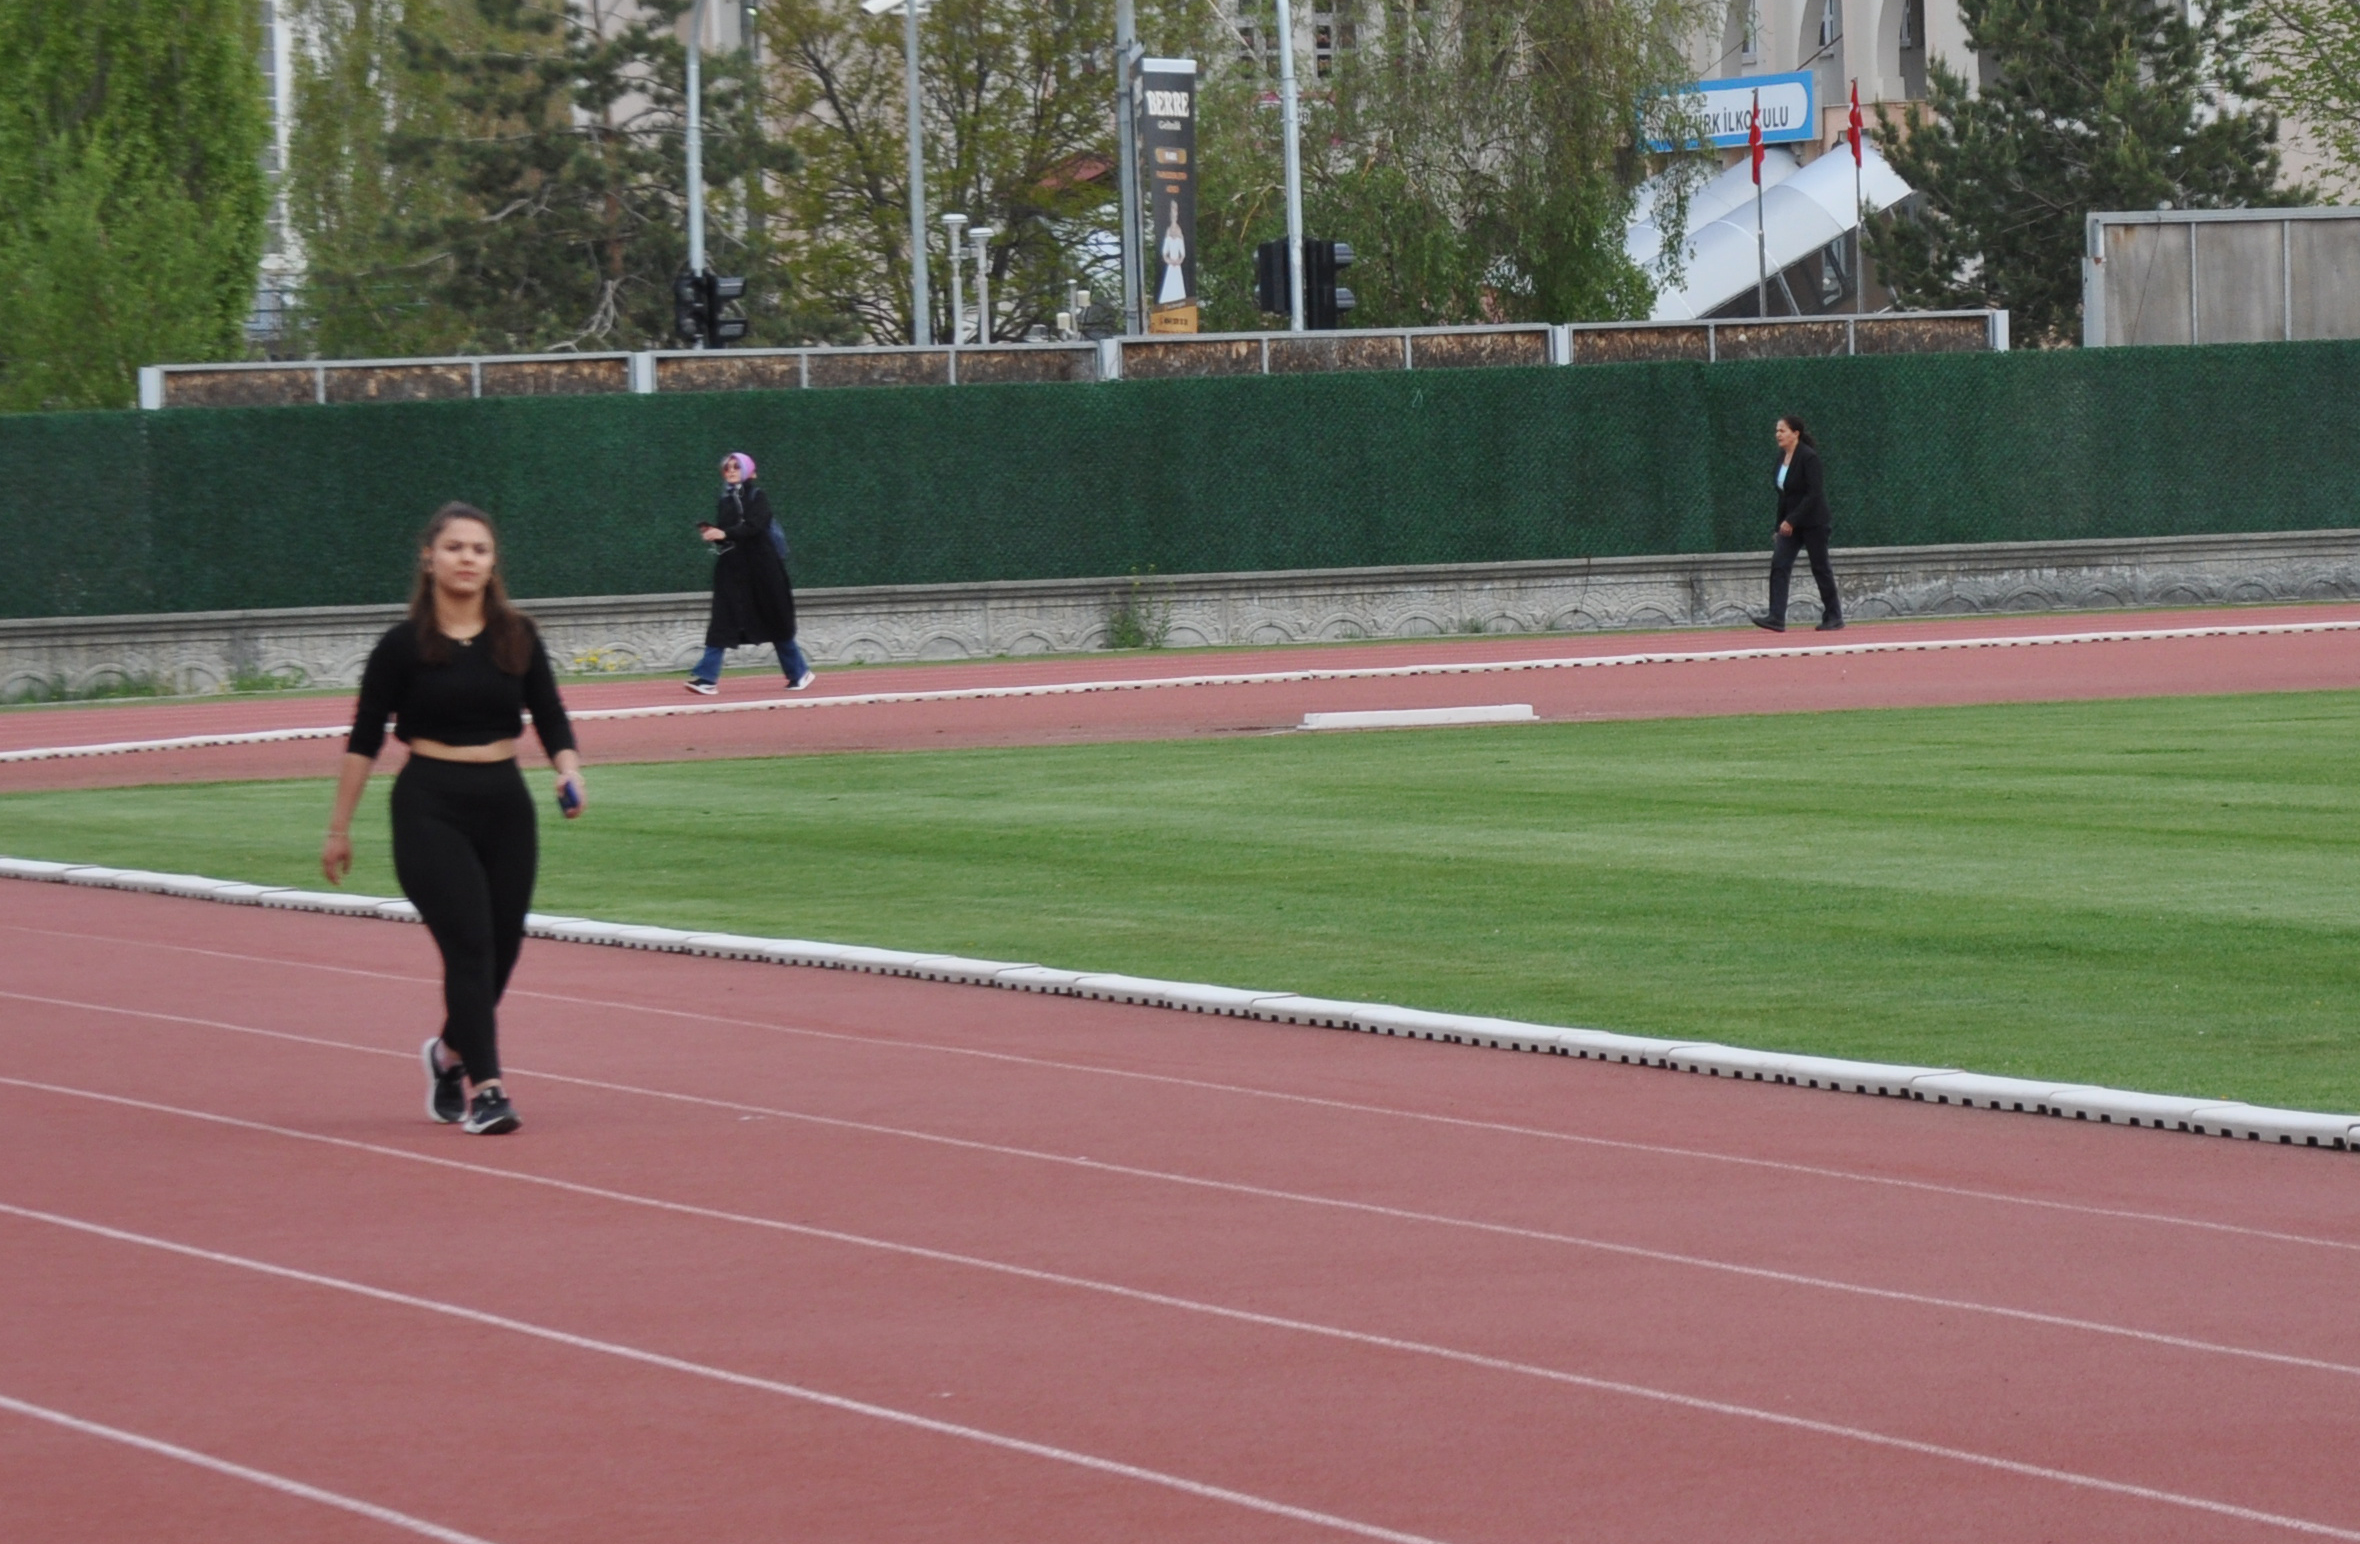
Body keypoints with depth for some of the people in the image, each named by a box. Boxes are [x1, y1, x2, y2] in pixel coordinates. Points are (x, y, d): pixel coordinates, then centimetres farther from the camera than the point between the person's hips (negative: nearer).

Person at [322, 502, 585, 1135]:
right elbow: (364, 740, 0)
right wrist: (339, 828, 0)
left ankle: (451, 1052, 36)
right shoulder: (404, 645, -4)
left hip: (505, 804, 4)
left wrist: (570, 772, -16)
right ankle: (485, 1088, -15)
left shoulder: (518, 637, 4)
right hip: (431, 808, -4)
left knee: (502, 947, 8)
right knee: (469, 944, -15)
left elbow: (550, 719, 5)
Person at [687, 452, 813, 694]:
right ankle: (706, 677, -16)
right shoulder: (725, 501, 12)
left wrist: (725, 534, -29)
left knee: (776, 620, 5)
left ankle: (799, 672, 19)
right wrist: (711, 533, -9)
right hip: (732, 568, 4)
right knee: (722, 623, -7)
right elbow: (722, 533, 13)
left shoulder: (758, 498, -3)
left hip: (760, 568, -4)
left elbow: (754, 526, -18)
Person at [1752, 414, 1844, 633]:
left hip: (1812, 522, -7)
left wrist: (1792, 521, -24)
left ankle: (1834, 617, 15)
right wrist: (1781, 522, 13)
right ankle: (1777, 618, -14)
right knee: (1779, 565, -7)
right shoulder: (1783, 456, 7)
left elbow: (1814, 494, -21)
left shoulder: (1808, 457, -17)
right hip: (1790, 523, 7)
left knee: (1820, 568, 3)